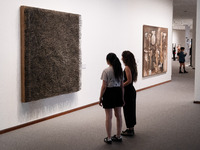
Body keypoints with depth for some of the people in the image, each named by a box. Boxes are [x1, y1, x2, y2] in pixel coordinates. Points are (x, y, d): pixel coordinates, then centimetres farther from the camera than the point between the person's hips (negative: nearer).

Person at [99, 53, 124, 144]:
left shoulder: (106, 71, -13)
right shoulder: (120, 70, 5)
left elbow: (104, 86, -14)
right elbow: (122, 85, 8)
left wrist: (100, 97, -5)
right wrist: (122, 97, 15)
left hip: (109, 93, -6)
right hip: (118, 92, 6)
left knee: (108, 117, 2)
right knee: (118, 115, 14)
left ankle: (109, 138, 9)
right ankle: (118, 136, 24)